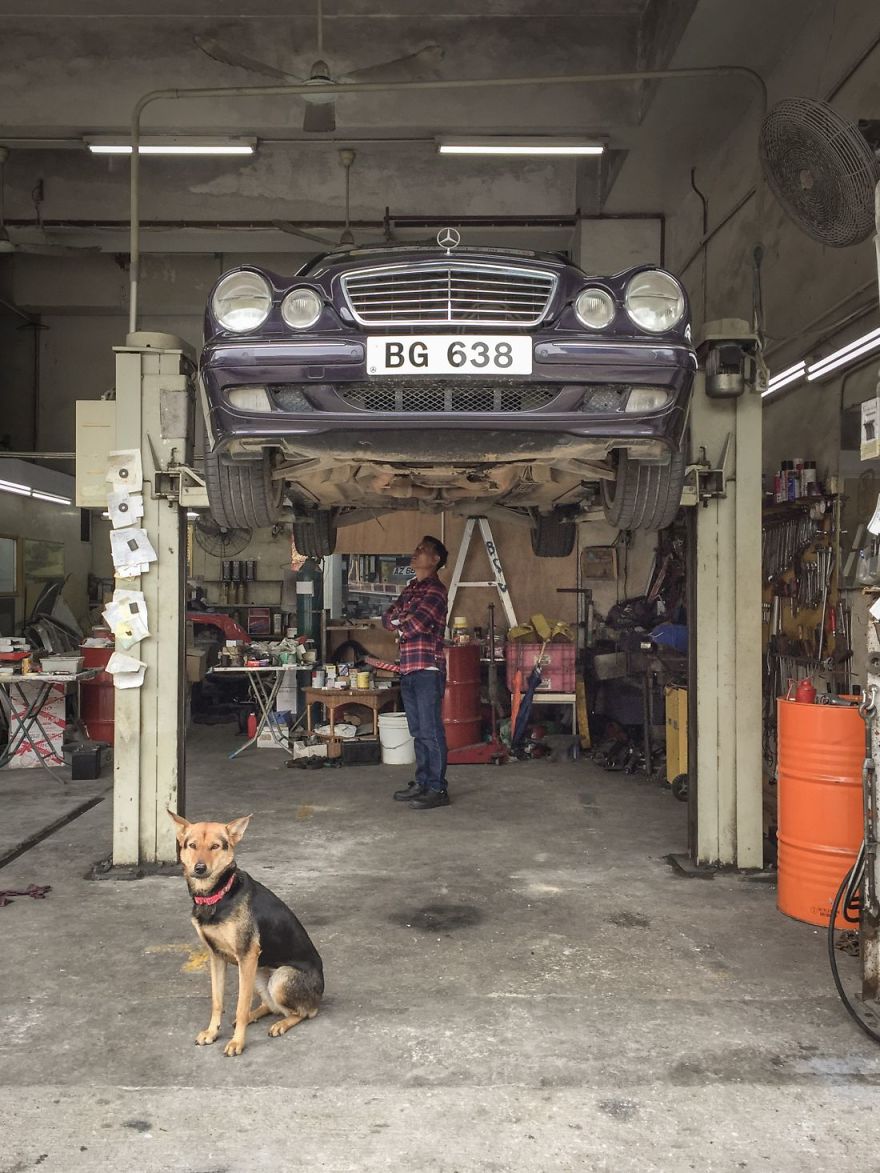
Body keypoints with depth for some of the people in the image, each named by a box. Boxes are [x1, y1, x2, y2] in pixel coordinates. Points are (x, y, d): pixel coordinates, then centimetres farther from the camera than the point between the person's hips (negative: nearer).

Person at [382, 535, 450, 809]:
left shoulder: (435, 590, -9)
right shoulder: (410, 589, 19)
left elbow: (415, 625, -19)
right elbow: (387, 618, 12)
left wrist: (398, 623, 2)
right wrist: (403, 622, -9)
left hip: (428, 670, -8)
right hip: (408, 670, 9)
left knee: (431, 732, -6)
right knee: (418, 732, 13)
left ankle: (438, 789, -1)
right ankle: (422, 783, 21)